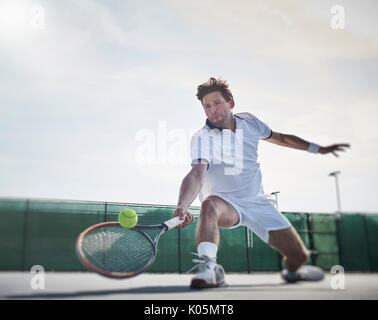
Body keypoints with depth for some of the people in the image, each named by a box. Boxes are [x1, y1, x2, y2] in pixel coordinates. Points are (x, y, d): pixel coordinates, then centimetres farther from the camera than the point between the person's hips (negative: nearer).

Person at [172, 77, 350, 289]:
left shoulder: (250, 122, 1)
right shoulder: (202, 138, -14)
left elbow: (280, 138, 19)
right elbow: (196, 175, -30)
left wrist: (319, 149, 25)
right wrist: (182, 205, -49)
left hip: (258, 202, 4)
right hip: (225, 203, -4)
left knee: (298, 255, -2)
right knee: (209, 205, -41)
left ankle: (290, 272, 34)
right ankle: (209, 268, -39)